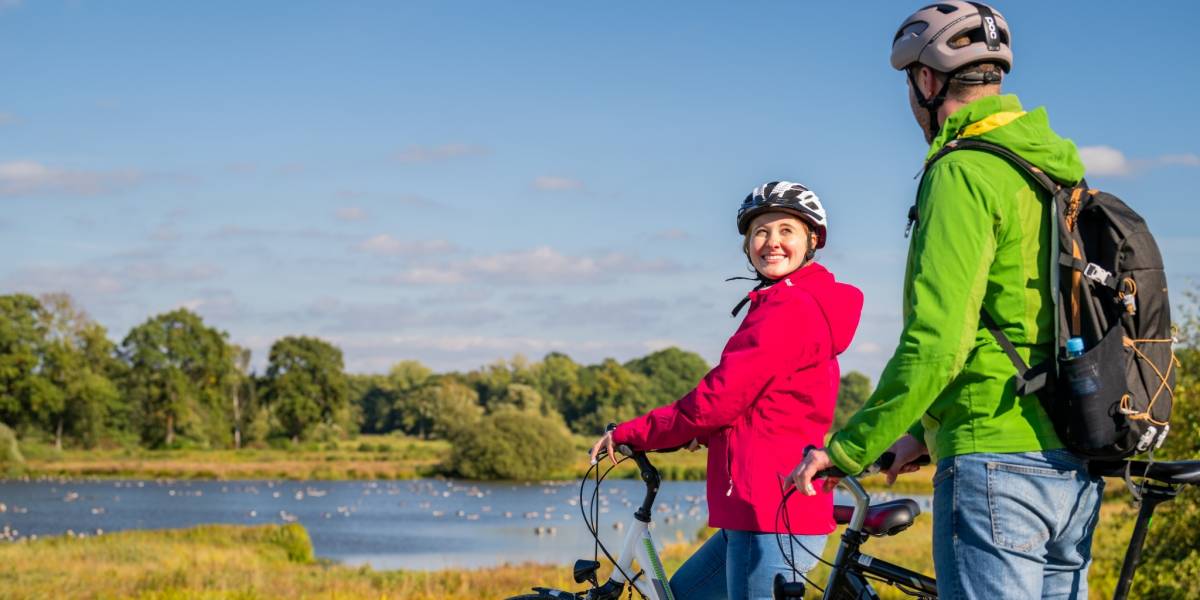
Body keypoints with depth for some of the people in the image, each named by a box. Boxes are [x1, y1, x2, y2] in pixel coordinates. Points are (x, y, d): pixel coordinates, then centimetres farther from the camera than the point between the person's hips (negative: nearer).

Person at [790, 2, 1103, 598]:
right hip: (1076, 470, 9)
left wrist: (847, 448, -10)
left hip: (995, 466, -9)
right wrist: (927, 431, 25)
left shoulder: (963, 175, -12)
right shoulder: (1055, 172, 16)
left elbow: (934, 346, -20)